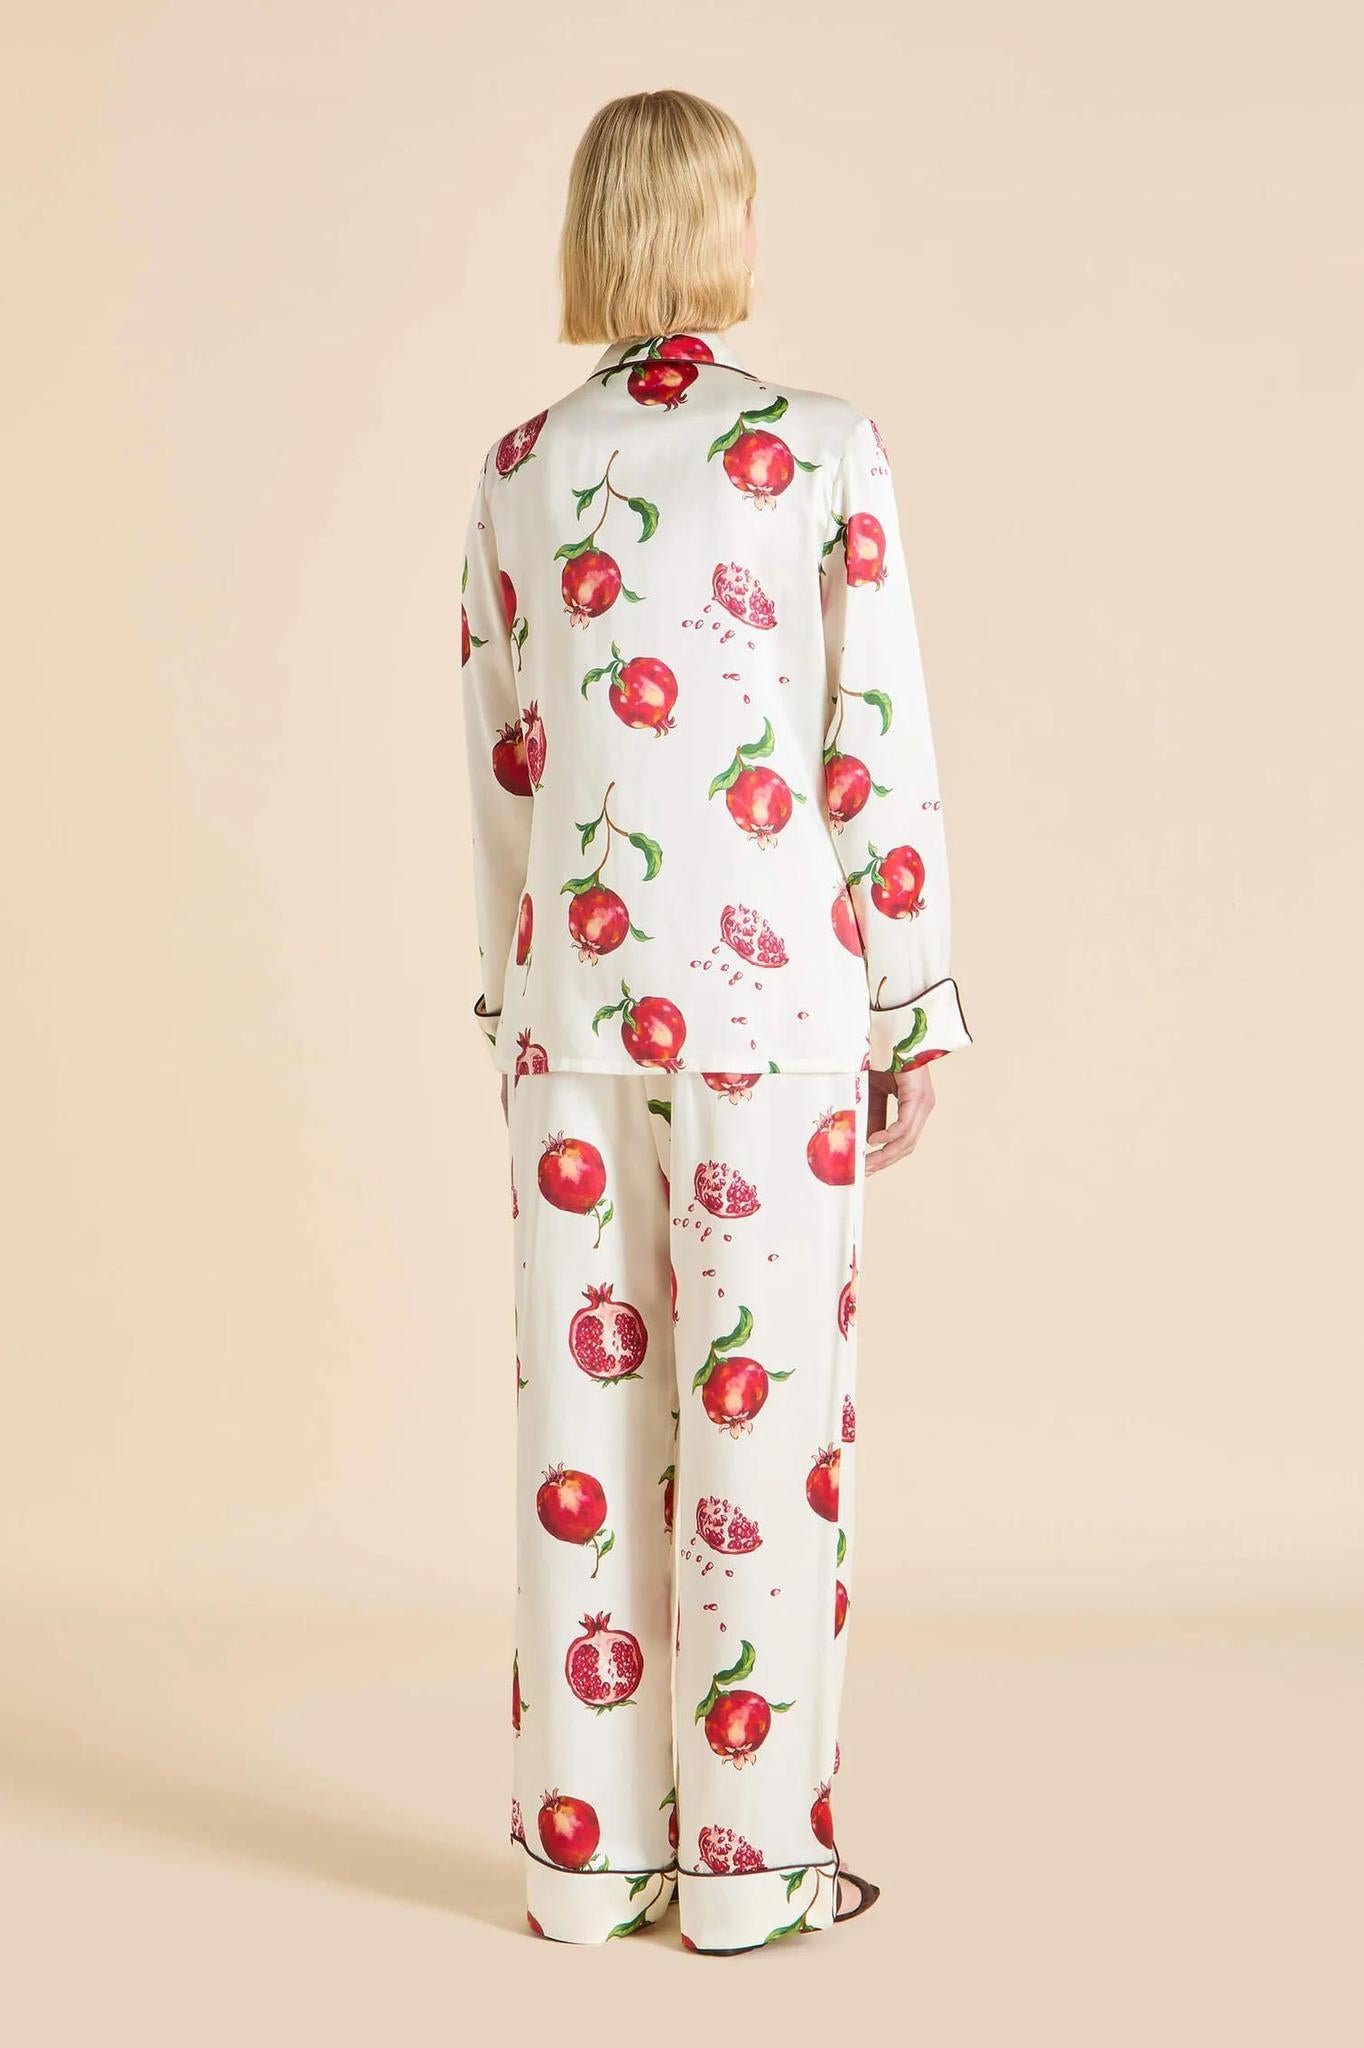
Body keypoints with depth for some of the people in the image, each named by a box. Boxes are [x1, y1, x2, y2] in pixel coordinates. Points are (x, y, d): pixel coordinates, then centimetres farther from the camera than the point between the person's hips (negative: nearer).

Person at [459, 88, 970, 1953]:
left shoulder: (524, 467, 5)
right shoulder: (826, 450, -6)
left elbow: (499, 766, 9)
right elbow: (881, 753, -7)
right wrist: (920, 1008, 0)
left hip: (573, 994, 4)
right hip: (772, 998, -3)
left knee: (585, 1406, 9)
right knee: (765, 1415, 3)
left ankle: (586, 1851, 17)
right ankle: (752, 1861, 11)